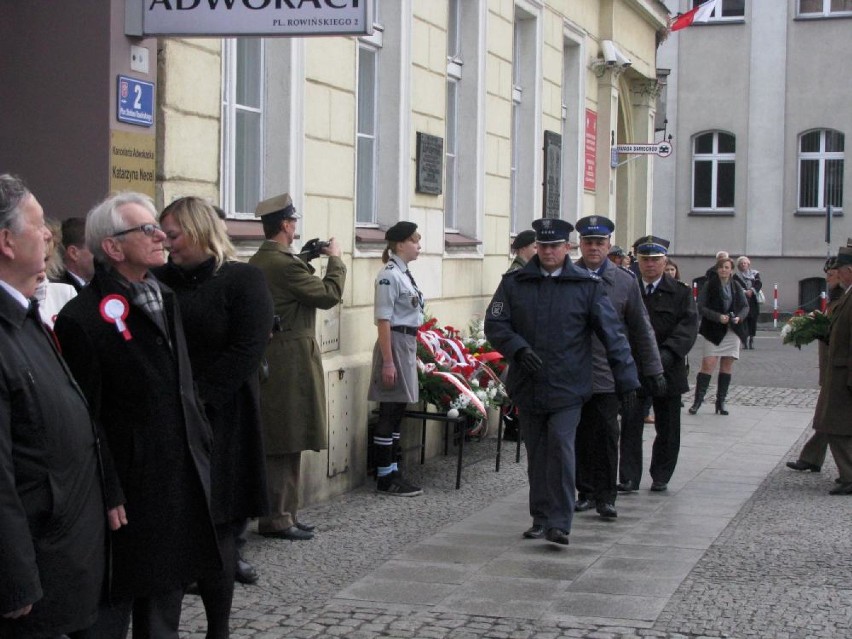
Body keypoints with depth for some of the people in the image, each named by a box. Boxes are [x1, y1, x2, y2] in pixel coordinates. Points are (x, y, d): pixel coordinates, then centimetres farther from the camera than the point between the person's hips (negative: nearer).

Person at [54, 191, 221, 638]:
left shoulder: (164, 298, 12)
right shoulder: (82, 317, -16)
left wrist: (203, 447, 16)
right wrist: (109, 498, -18)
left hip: (182, 480, 8)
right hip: (129, 489, -8)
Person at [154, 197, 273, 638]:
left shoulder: (243, 280, -4)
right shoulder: (162, 280, 10)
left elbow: (247, 350, -11)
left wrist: (195, 396, -15)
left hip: (222, 419, -4)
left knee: (216, 524, 0)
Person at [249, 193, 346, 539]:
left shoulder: (257, 262, 11)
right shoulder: (285, 264, -19)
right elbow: (329, 295, -13)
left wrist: (307, 259, 18)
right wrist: (335, 259, 0)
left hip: (270, 358, 10)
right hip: (291, 359, -10)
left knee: (282, 443, 15)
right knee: (285, 442, -4)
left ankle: (283, 512, 22)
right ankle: (277, 519, 2)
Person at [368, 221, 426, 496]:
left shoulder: (405, 274, 14)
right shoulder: (389, 276, -14)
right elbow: (383, 321, -17)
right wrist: (388, 361, -20)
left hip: (408, 344, 9)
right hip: (395, 344, -9)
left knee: (397, 413, 12)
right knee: (389, 414, -4)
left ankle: (393, 472, 18)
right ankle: (385, 478, 2)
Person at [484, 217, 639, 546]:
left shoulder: (587, 285, 0)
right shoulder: (514, 282, 6)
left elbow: (612, 334, 0)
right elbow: (495, 324, 3)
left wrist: (626, 380, -4)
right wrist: (519, 350, -15)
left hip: (567, 386, -3)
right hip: (527, 386, 3)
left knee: (561, 446, -13)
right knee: (536, 454, 10)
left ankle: (559, 523, -9)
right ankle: (541, 519, 22)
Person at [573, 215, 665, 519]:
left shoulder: (625, 281, 6)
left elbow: (641, 329, 9)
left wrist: (653, 371, 8)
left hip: (607, 374, -1)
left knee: (606, 435, -3)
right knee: (580, 436, 6)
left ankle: (605, 497, 4)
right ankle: (586, 493, 17)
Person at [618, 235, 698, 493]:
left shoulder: (680, 293, 2)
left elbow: (688, 327, -9)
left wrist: (667, 354, -24)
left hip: (667, 370, 0)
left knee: (667, 428, 9)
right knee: (630, 425, -2)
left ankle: (661, 477, 22)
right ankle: (629, 478, 2)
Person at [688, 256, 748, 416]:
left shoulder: (736, 287, 10)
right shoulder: (709, 285, -3)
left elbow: (745, 306, 11)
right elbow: (701, 307, -8)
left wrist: (739, 317, -9)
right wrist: (718, 317, -19)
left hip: (733, 330, 4)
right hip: (713, 331, -4)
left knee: (727, 365, 5)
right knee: (708, 364, -11)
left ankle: (721, 402, 13)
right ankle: (697, 401, -6)